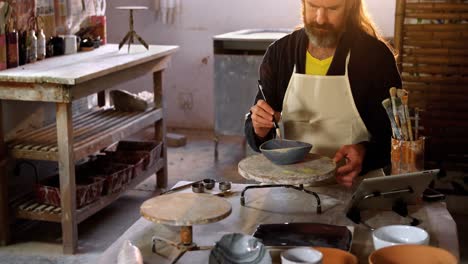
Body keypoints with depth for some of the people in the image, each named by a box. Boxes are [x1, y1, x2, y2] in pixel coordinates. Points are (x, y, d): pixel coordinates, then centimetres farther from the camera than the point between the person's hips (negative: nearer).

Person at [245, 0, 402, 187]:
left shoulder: (376, 56, -4)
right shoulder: (278, 54, 5)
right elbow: (255, 138, 11)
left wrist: (365, 153, -22)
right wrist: (260, 129, -13)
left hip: (355, 188, -2)